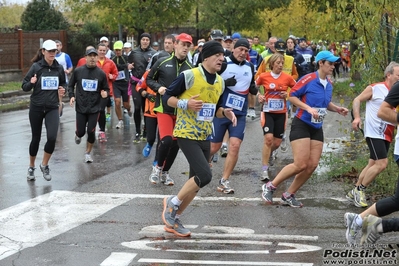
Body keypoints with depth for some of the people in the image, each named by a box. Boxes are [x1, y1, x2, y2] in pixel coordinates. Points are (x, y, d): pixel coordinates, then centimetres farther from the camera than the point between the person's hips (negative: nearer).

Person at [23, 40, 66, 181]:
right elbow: (24, 86, -6)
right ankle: (31, 167, 30)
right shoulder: (36, 67, -8)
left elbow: (63, 83, 18)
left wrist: (62, 90, -4)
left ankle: (44, 165, 9)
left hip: (52, 108, 2)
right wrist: (31, 83, -27)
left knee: (52, 137, -15)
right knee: (36, 138, 8)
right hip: (36, 107, -2)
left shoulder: (59, 68, 1)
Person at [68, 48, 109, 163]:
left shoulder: (101, 73, -3)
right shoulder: (78, 71, -3)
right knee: (81, 132, 5)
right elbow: (71, 85, 9)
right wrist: (71, 96, -7)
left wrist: (105, 93, -15)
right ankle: (78, 135, 44)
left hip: (94, 108, 0)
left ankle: (88, 153, 21)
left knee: (91, 132, -2)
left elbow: (106, 89, 7)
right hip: (81, 107, 0)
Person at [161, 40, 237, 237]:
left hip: (204, 137, 8)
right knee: (205, 176, -20)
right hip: (186, 134, -8)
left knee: (196, 181, 9)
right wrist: (185, 103, -25)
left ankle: (174, 219, 23)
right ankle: (172, 203, 2)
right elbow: (167, 97, -9)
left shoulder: (220, 82, 8)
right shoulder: (189, 76, -15)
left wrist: (225, 112, -1)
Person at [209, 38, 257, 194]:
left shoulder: (250, 67, 10)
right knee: (214, 147, 3)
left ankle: (224, 182, -1)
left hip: (239, 115, 4)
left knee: (235, 145, -11)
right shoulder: (223, 63, -7)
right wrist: (224, 83, -24)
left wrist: (253, 89, 2)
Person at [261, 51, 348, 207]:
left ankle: (288, 195, 15)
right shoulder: (308, 79, -14)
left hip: (317, 128, 7)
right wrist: (308, 108, -21)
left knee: (312, 165, 0)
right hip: (301, 125, -7)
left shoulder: (329, 84, 8)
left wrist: (337, 109, 5)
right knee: (301, 164, -14)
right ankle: (270, 187, 4)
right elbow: (292, 96, -11)